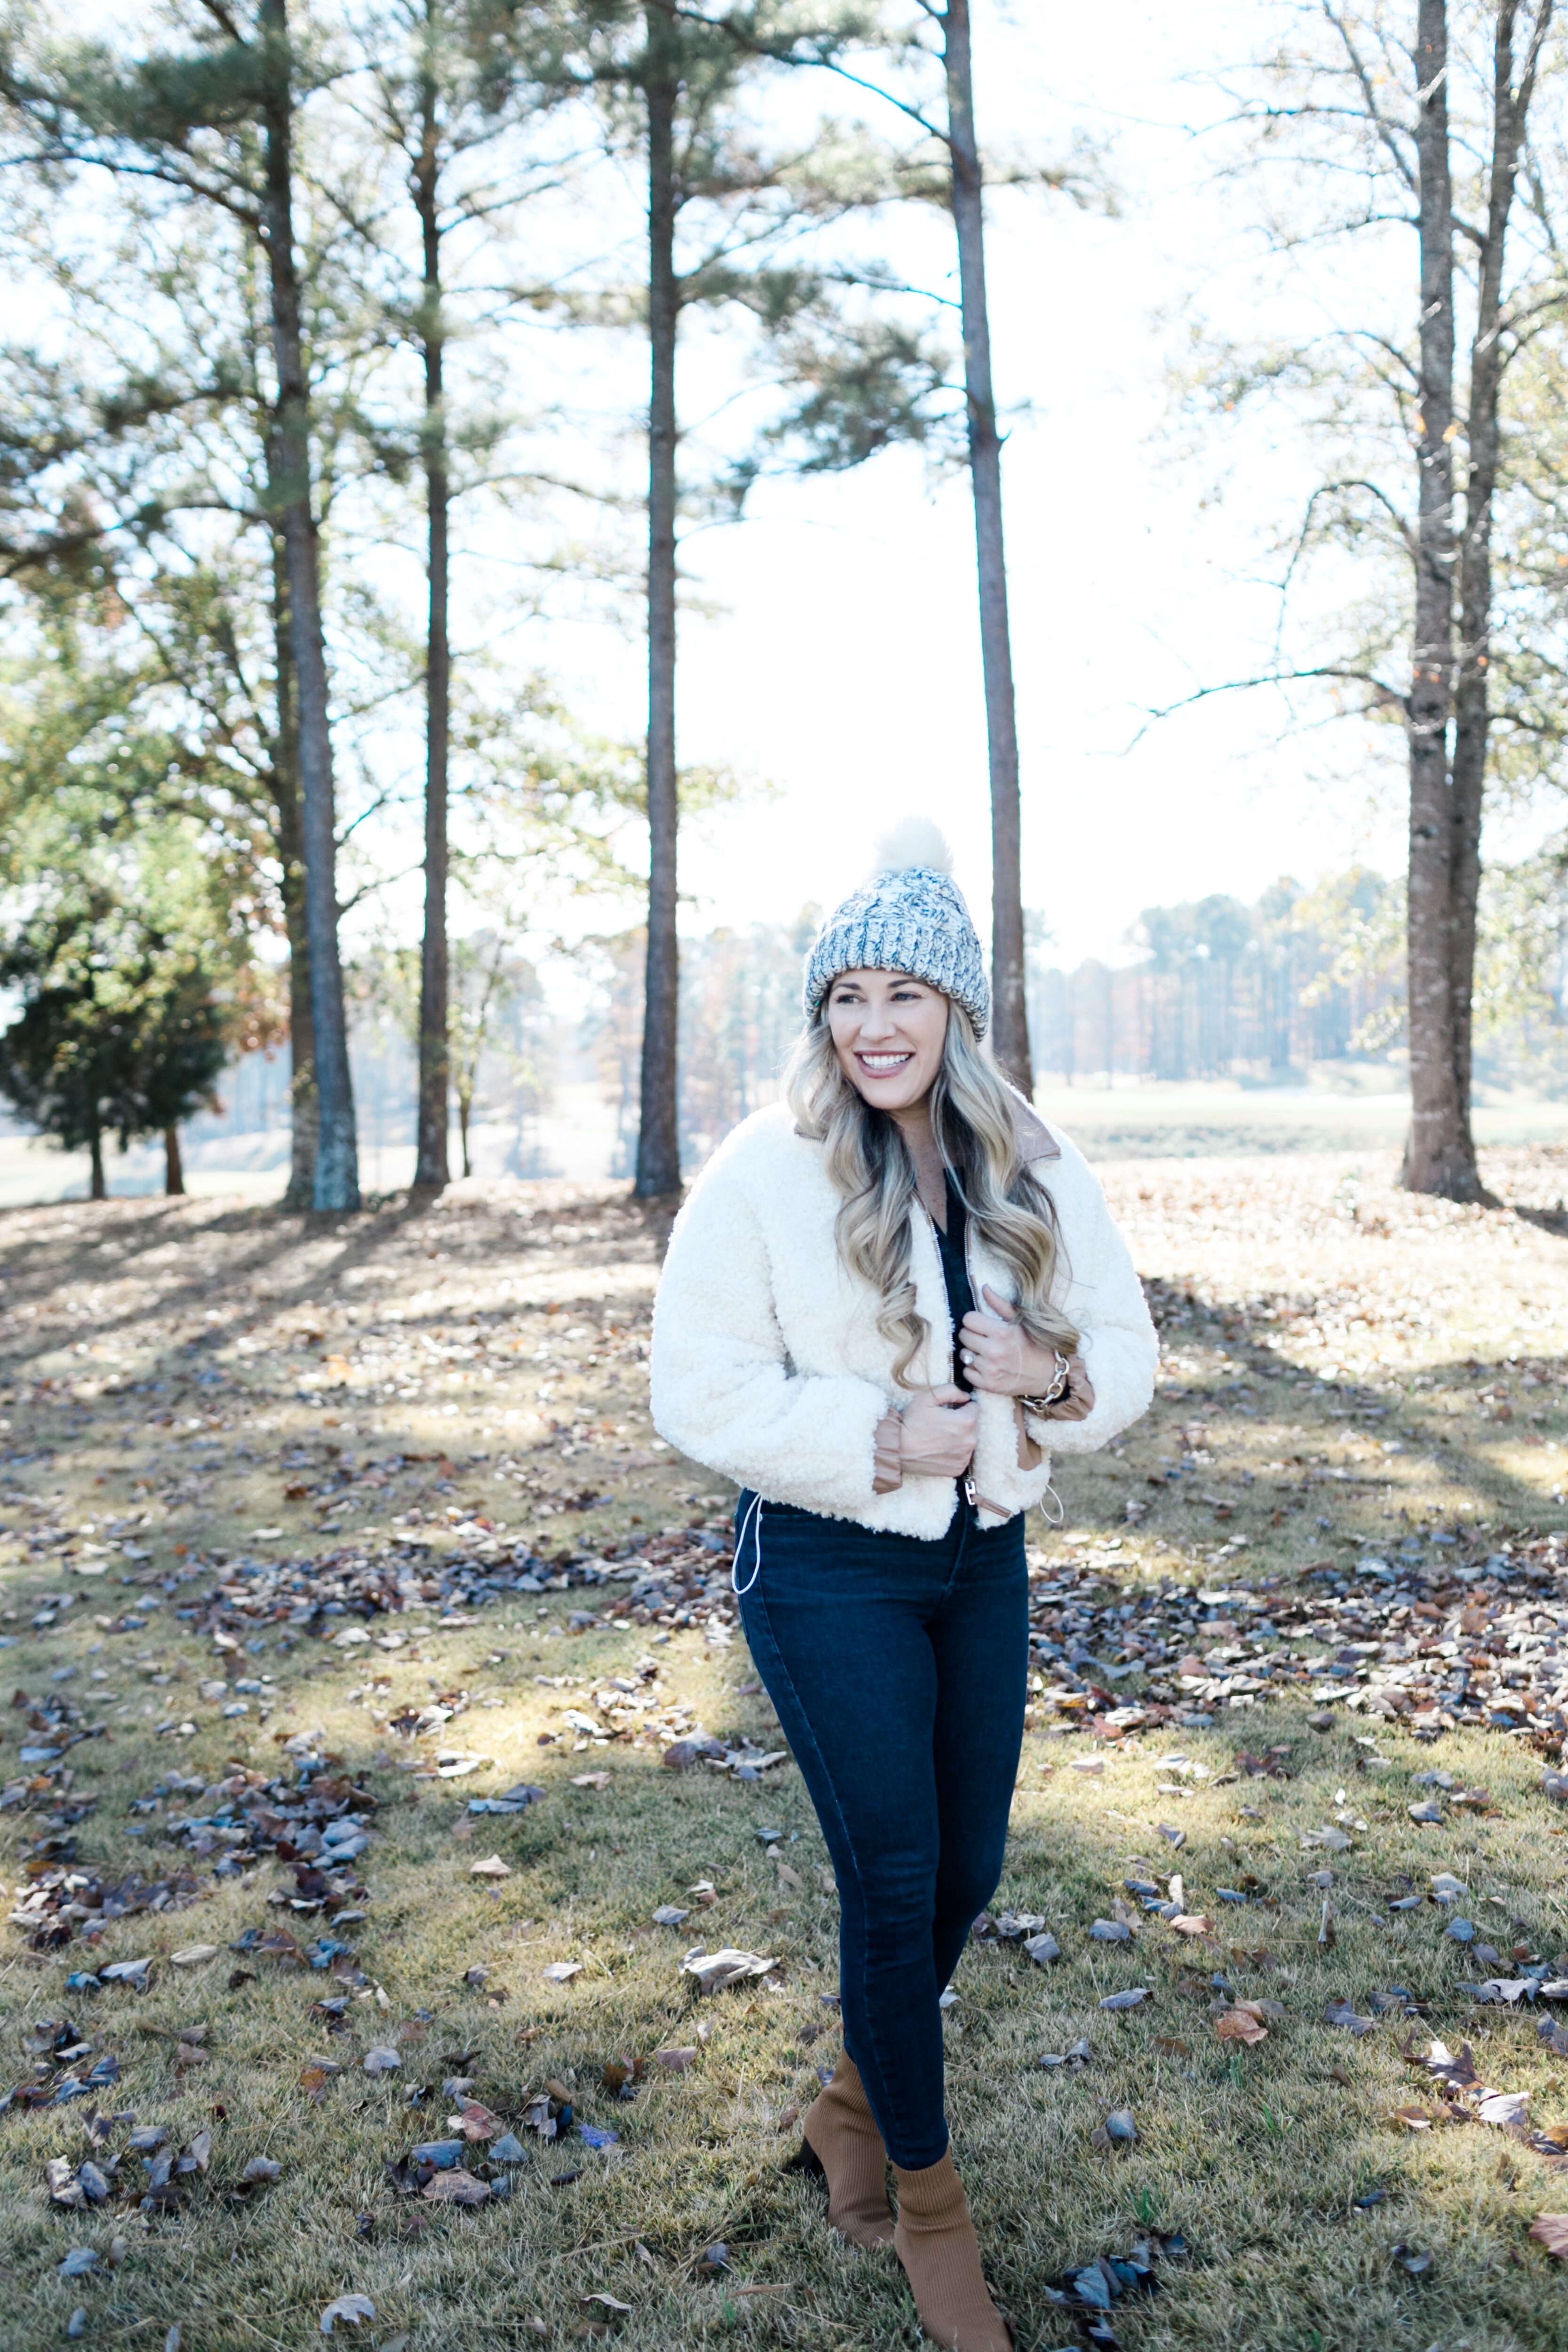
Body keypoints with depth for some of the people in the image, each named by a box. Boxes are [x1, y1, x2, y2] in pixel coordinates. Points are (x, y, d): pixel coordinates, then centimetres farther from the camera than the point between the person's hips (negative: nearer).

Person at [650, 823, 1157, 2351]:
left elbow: (1125, 1352, 5)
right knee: (894, 1880, 3)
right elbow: (701, 1393, -14)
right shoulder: (764, 1170, -13)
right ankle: (926, 2194, 28)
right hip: (827, 1569, -5)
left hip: (984, 1557, 5)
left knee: (967, 1868, 15)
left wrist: (1054, 1377, -17)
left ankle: (853, 2104, 44)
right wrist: (879, 1439, -22)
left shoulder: (1036, 1174, -1)